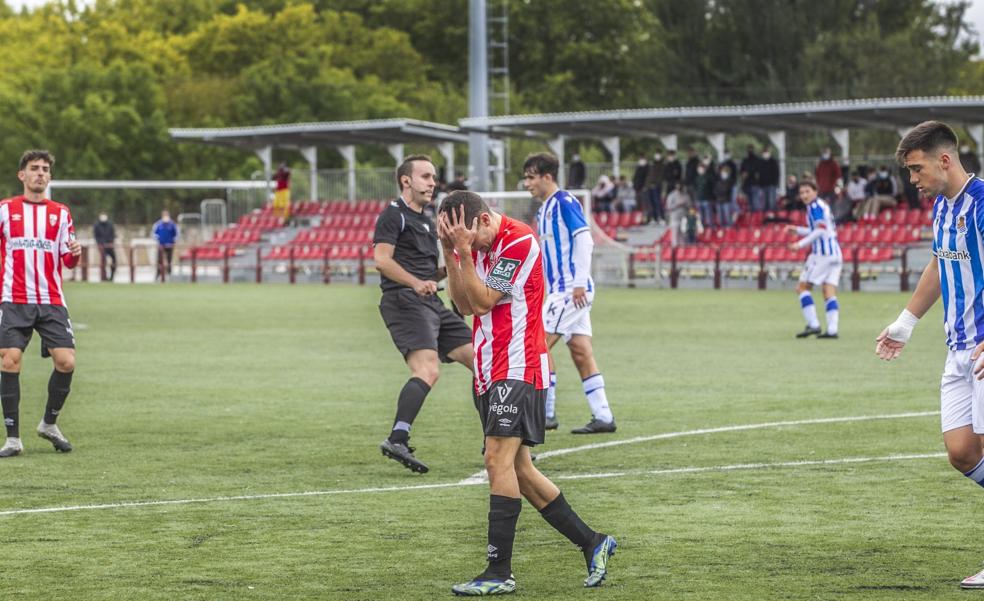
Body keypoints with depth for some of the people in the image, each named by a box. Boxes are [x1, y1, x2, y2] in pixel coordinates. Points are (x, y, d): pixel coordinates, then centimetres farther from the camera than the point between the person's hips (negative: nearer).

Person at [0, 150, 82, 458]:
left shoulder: (60, 213, 12)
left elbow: (67, 260, 10)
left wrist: (74, 254, -12)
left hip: (52, 302, 2)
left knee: (66, 361, -9)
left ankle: (49, 423, 15)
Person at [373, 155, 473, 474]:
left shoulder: (427, 222, 25)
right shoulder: (394, 215, -3)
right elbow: (382, 259, -16)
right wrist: (416, 283, -28)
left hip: (432, 304, 9)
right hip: (404, 301, -9)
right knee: (428, 369, -27)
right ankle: (397, 440, -35)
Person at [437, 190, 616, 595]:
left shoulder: (520, 242, -14)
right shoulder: (478, 245, 11)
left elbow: (483, 301, -16)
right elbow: (464, 304, 5)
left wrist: (464, 250, -19)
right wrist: (450, 253, -5)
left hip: (517, 369, -9)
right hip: (489, 373, 9)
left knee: (499, 459, -17)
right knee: (517, 469, 9)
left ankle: (499, 572, -19)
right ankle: (592, 543, 19)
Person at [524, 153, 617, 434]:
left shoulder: (564, 202, -10)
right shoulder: (544, 210, 18)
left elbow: (584, 240, -17)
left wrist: (579, 283, -22)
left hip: (572, 289, -9)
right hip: (558, 289, 9)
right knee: (581, 352, 6)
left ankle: (545, 413, -7)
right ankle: (603, 416, 6)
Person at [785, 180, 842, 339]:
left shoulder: (815, 207, -7)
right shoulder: (823, 206, 21)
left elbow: (821, 230, -18)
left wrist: (801, 244, -16)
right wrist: (797, 230, 26)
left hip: (822, 254, -9)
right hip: (835, 253, 9)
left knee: (802, 287, -1)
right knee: (829, 293, 3)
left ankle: (813, 325, -9)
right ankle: (832, 329, -8)